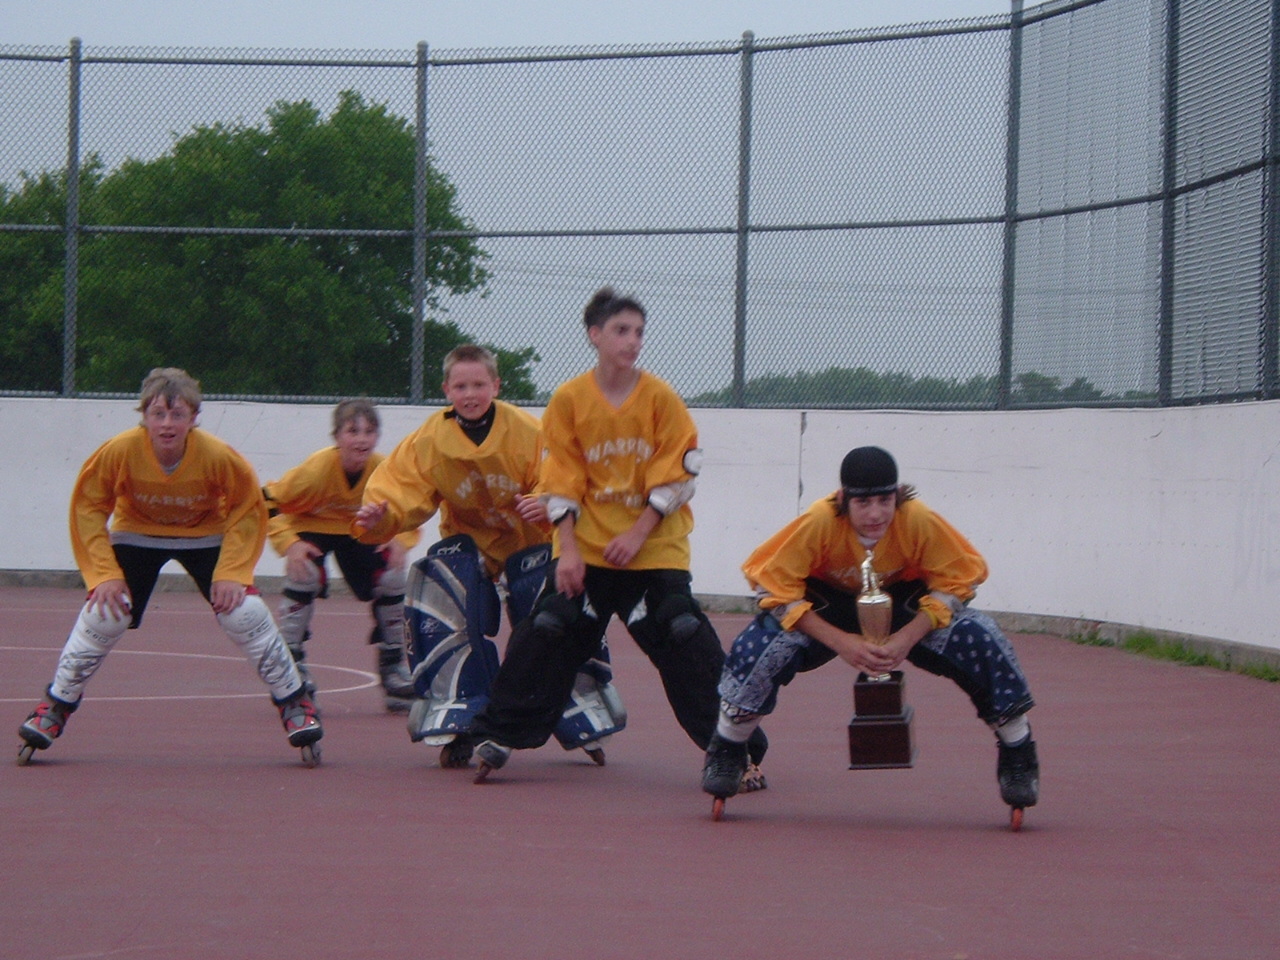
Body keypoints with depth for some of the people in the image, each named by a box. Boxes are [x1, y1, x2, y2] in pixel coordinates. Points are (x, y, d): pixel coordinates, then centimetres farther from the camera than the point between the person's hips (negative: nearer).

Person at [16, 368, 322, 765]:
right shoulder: (119, 452, -30)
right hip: (137, 535, 0)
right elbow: (87, 508, -15)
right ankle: (54, 709, 4)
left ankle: (295, 706, 4)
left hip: (205, 536, 0)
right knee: (101, 617, -15)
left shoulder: (218, 457, -31)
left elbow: (249, 509, -14)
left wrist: (231, 572, -20)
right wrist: (105, 574, -20)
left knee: (246, 615, -14)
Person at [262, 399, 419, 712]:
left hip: (358, 531, 3)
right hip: (311, 525, -3)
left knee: (391, 577, -12)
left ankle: (393, 664, 8)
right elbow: (269, 502, -24)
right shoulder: (317, 469, -34)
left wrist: (401, 540, -24)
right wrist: (289, 543, -35)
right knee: (304, 576, -27)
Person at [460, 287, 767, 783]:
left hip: (655, 549, -1)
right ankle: (495, 738, 6)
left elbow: (676, 478, -5)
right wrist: (568, 550, -8)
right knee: (545, 635, -4)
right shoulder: (569, 400, -2)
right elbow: (560, 483, 0)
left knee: (687, 642, -9)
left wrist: (638, 534, -13)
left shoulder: (661, 398, -5)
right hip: (587, 549, 1)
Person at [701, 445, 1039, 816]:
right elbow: (773, 583, -26)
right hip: (828, 603, -1)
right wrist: (840, 642, -33)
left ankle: (1018, 755, 1)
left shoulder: (919, 521, -31)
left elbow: (958, 579, -19)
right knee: (763, 643, -29)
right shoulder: (819, 521, -34)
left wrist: (908, 638, -31)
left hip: (904, 603, 1)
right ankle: (726, 753, -2)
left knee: (979, 638, -23)